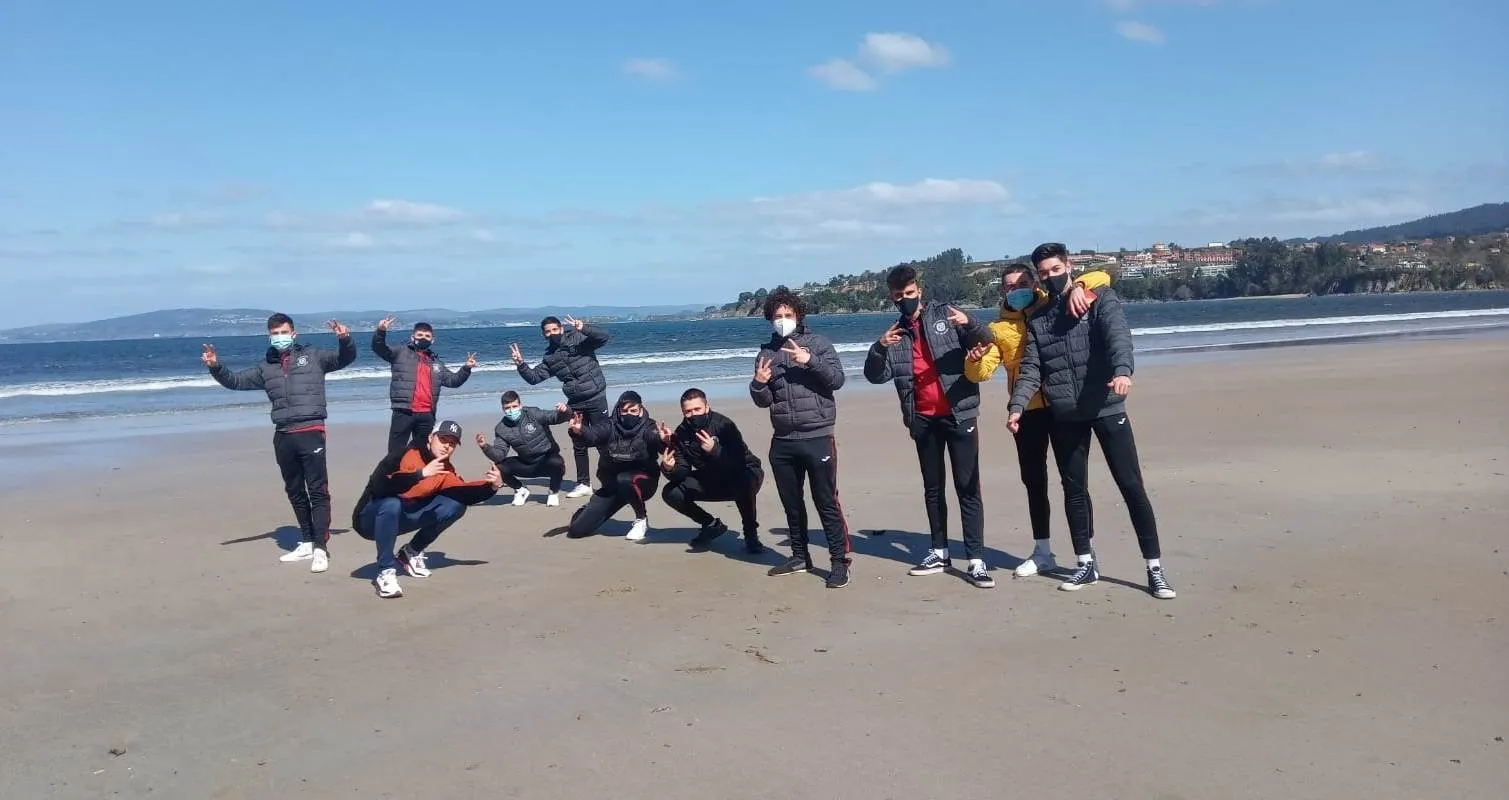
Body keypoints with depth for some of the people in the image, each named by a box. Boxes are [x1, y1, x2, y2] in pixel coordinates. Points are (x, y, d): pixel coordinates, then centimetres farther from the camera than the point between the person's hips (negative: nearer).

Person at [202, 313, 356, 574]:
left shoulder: (313, 356, 6)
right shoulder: (265, 367, 16)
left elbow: (345, 358, 0)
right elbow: (236, 381, 17)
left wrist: (344, 339, -20)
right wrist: (216, 367, 0)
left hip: (310, 432, -6)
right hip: (282, 436, 6)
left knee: (317, 491, -8)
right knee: (295, 492, 13)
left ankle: (321, 548, -9)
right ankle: (306, 543, 23)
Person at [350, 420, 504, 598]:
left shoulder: (445, 469, -3)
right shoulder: (401, 457, -24)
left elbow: (464, 494, -3)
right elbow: (379, 487, -39)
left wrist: (492, 486, -19)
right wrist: (421, 474, -42)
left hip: (402, 519, 7)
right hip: (370, 520, -6)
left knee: (455, 505, -6)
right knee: (391, 503, -40)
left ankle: (412, 553, 7)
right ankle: (385, 573, -27)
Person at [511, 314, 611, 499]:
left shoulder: (579, 339, -7)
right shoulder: (549, 357, 10)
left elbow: (604, 337, -20)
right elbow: (534, 378, 11)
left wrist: (584, 328, -34)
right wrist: (521, 364, -6)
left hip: (596, 398, -6)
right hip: (575, 403, 6)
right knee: (579, 446, 11)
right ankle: (583, 484, 22)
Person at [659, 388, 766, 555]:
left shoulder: (723, 425, -26)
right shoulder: (681, 433, -10)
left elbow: (740, 463, -34)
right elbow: (683, 472, -11)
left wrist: (714, 450, -47)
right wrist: (669, 469, -32)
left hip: (745, 474, -5)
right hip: (713, 480, 6)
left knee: (743, 484, -40)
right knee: (671, 493, -10)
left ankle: (751, 534, -15)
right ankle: (711, 525, 10)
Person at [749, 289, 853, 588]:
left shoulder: (817, 342, 1)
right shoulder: (766, 352, 10)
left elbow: (837, 379, -10)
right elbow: (764, 401, 10)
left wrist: (810, 361, -22)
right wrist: (759, 384, -11)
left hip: (817, 438, -4)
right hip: (782, 442, 5)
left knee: (827, 503, -4)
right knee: (791, 504, 13)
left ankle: (840, 562, 1)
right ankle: (800, 557, 26)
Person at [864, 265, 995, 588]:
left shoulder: (944, 315, 0)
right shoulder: (895, 333, 9)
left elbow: (986, 343, -4)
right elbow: (875, 375, 1)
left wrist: (970, 325, -25)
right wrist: (880, 348, -18)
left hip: (959, 414, -4)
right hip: (923, 420, 4)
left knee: (967, 487, -5)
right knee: (932, 488, 12)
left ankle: (977, 560, -4)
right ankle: (939, 552, 23)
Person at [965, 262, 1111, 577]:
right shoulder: (998, 328, 8)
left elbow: (1102, 278, -3)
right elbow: (981, 373, 0)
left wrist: (1077, 287, -23)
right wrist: (974, 359, -22)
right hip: (1027, 410, 3)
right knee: (1033, 480, 11)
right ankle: (1042, 551, 25)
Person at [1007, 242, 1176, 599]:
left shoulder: (1101, 299, -1)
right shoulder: (1037, 317, 10)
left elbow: (1118, 335, -18)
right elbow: (1031, 367, 6)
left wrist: (1123, 370, -38)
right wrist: (1017, 405, -9)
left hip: (1106, 408, -4)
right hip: (1064, 416, 4)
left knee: (1131, 486, -3)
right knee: (1074, 490, 10)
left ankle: (1155, 568, 4)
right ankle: (1086, 564, 22)